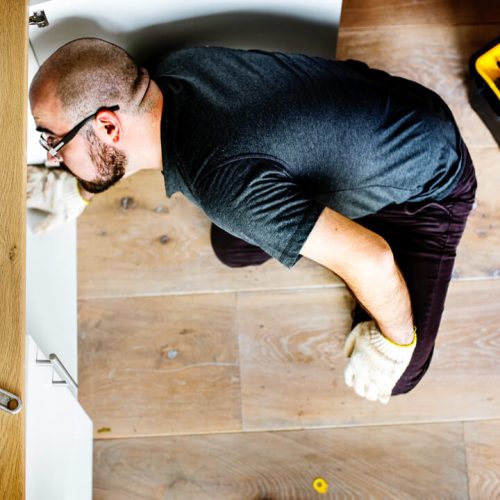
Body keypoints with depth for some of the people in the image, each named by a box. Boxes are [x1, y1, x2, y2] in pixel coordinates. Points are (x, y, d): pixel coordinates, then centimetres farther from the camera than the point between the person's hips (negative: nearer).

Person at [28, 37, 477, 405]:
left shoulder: (225, 181, -40)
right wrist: (81, 190, -3)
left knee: (391, 379, -9)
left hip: (430, 184, -7)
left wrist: (396, 342, -19)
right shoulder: (168, 69, -16)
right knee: (232, 249, 8)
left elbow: (371, 260, -37)